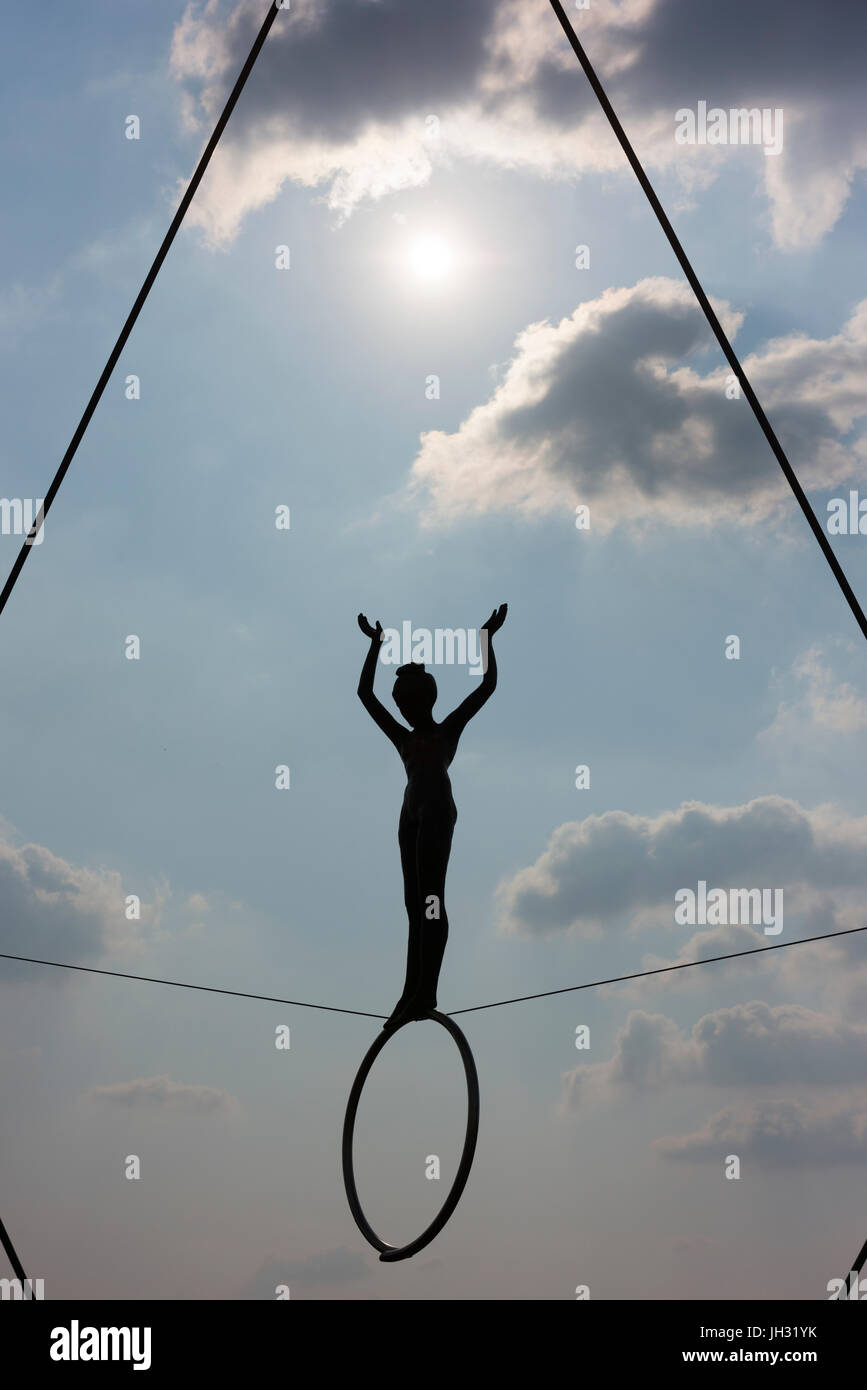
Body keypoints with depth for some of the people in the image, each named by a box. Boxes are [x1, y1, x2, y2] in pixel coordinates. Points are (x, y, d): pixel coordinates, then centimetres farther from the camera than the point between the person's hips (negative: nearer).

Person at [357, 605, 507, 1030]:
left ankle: (426, 992, -18)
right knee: (414, 903, 1)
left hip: (438, 808, -6)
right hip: (411, 812, 6)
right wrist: (376, 643, 33)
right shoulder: (402, 738, 26)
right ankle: (413, 992, -2)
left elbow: (487, 685, 11)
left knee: (430, 900, -13)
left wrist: (488, 637, 14)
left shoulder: (447, 731, 15)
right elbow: (365, 693, 29)